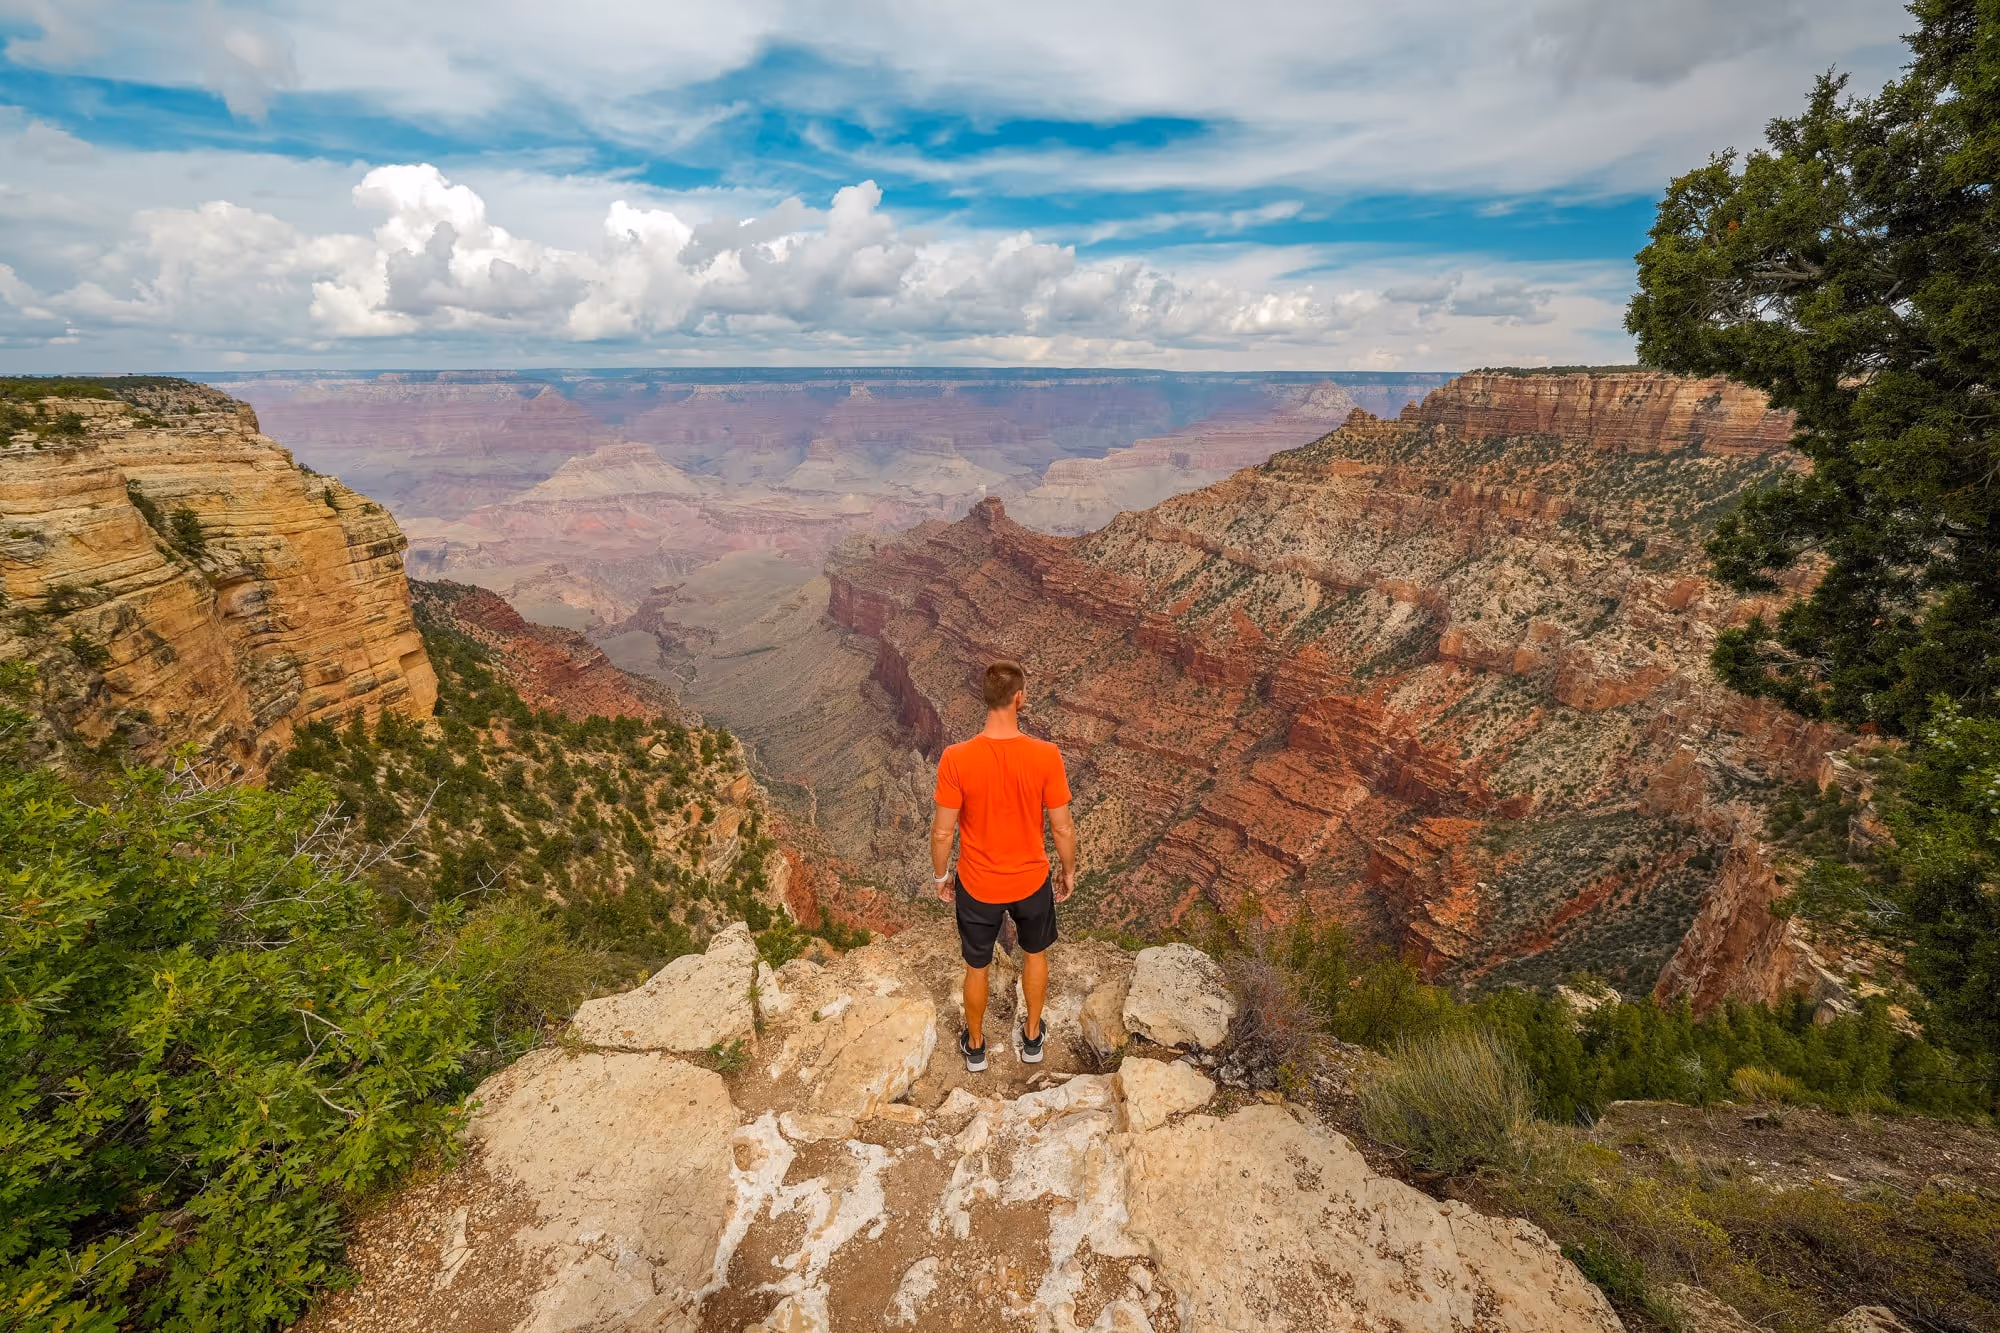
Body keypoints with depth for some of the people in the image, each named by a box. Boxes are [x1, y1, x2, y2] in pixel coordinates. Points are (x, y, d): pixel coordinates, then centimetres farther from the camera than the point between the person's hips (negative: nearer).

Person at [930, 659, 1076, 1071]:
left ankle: (975, 1045, 47)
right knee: (1035, 953, 30)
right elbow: (1063, 828, -13)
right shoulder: (1046, 756, -23)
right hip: (1031, 881, 1)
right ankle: (1032, 1037, 49)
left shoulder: (956, 758, -24)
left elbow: (942, 832, -15)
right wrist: (1069, 870, 6)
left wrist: (941, 875, 4)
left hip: (977, 886, 0)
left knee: (977, 967, 25)